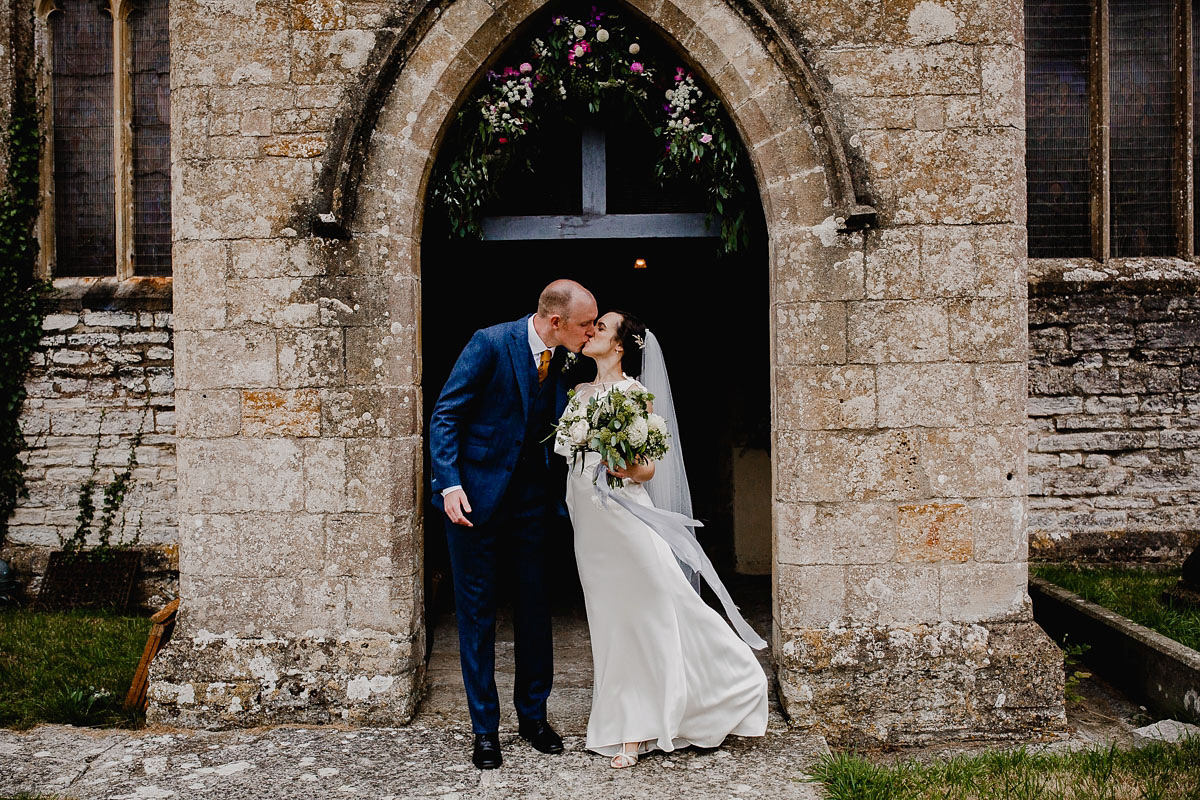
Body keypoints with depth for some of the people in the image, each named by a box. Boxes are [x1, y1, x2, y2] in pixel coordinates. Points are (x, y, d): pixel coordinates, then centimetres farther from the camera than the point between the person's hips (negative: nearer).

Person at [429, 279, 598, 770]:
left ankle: (533, 715, 26)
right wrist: (450, 485, -20)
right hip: (476, 492, -5)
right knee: (477, 610, 4)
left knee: (534, 605, 11)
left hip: (532, 494, 5)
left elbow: (562, 424, 7)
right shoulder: (490, 343, -16)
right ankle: (484, 728, 16)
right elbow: (445, 415, -13)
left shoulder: (566, 359, 0)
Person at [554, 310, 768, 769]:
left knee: (648, 607, -4)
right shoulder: (580, 393, 14)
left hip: (621, 515, -6)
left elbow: (649, 469, -8)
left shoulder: (636, 395, -5)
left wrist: (627, 467, -26)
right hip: (587, 520, 6)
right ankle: (631, 729, 19)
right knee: (612, 615, 9)